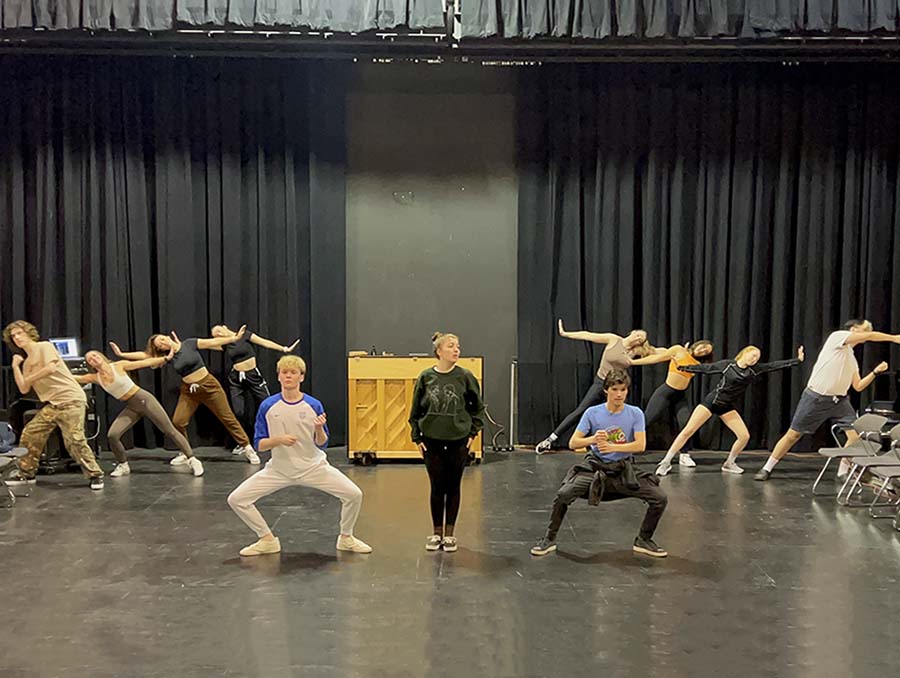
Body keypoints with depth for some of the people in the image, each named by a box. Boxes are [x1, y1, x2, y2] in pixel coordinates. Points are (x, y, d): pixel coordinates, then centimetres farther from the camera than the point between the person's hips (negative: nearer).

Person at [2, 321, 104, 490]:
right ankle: (26, 473, 23)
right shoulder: (26, 363, 21)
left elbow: (51, 368, -18)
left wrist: (29, 378, -2)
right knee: (30, 434, 7)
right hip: (52, 404, 8)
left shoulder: (44, 346, -1)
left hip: (71, 400, -8)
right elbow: (24, 389, 15)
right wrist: (15, 366, 10)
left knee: (74, 441, -16)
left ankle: (95, 475, -5)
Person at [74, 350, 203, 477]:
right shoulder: (95, 377, 1)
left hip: (144, 399, -4)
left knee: (170, 430, -5)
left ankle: (192, 460, 0)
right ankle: (123, 465, 10)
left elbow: (146, 362, -5)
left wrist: (166, 358, -6)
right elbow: (75, 378, 8)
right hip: (131, 408, 4)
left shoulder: (119, 365, -8)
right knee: (112, 435, -12)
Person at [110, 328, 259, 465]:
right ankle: (185, 454, 12)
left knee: (227, 418, 0)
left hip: (209, 385, -4)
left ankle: (247, 448, 7)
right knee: (178, 422, -7)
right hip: (189, 391, 4)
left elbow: (214, 342, -11)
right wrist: (121, 354, -7)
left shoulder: (189, 344, -7)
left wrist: (234, 337, -18)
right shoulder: (166, 356, 2)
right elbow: (144, 355, -1)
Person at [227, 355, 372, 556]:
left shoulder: (314, 405, -10)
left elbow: (322, 445, -6)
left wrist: (319, 429, -27)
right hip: (279, 469, 1)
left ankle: (346, 538, 15)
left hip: (313, 466, -1)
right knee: (236, 499, -10)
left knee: (354, 494, -15)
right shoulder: (268, 406, -9)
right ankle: (267, 540, 13)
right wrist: (278, 440, -24)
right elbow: (259, 444, -4)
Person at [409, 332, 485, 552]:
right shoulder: (426, 377, -4)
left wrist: (473, 432, 1)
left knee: (453, 487, 9)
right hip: (432, 441, 0)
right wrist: (417, 437, 2)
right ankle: (436, 533, 22)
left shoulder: (465, 377, -5)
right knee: (437, 487, 7)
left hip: (458, 442, 0)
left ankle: (450, 534, 21)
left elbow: (478, 407, 6)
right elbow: (415, 410, 4)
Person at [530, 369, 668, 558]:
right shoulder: (592, 413, -4)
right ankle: (549, 539, -1)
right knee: (564, 494, -24)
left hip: (624, 470, 1)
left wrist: (613, 447, -28)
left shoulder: (635, 413, -3)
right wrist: (592, 439, -29)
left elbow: (640, 445, -14)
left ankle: (643, 541, 11)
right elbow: (572, 443, -8)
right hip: (594, 468, -1)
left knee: (660, 498, -14)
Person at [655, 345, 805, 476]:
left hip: (728, 407, 4)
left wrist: (798, 360, -8)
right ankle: (666, 462, -4)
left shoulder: (755, 369, 1)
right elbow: (705, 368, -2)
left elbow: (776, 365, -3)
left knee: (745, 436, -7)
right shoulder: (727, 365, -6)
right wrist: (684, 367, -3)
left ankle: (729, 464, 17)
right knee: (688, 431, -11)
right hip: (711, 401, -4)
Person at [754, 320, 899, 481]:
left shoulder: (853, 360, 17)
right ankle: (767, 468, 12)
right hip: (815, 398, -7)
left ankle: (843, 472, 8)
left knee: (855, 435, -10)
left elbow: (858, 386, 18)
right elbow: (869, 335, -15)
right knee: (793, 435, -1)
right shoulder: (837, 336, -5)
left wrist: (875, 372, 11)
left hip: (839, 400, 7)